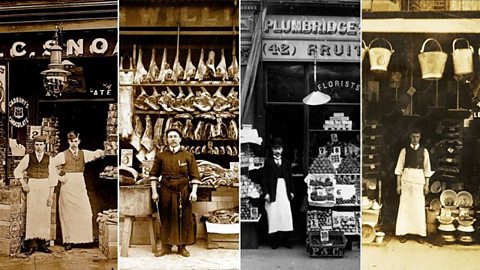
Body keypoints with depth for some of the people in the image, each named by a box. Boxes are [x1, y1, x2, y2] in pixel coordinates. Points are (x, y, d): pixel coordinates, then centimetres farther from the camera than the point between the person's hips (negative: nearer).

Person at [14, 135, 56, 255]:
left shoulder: (49, 158, 5)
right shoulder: (28, 157, 6)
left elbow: (52, 177, 4)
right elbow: (17, 171, 13)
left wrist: (51, 195, -1)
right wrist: (23, 183, -1)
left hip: (45, 187, 1)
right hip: (32, 187, -1)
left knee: (44, 215, 1)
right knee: (32, 214, -5)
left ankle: (42, 243, 7)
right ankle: (32, 244, -2)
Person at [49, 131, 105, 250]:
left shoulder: (84, 153, 9)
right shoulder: (63, 155, 0)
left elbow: (96, 154, 0)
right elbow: (51, 165, 0)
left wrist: (100, 153, -24)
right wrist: (59, 177, -5)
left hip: (80, 186, 2)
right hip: (67, 187, -2)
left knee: (85, 213, -4)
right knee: (67, 214, 2)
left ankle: (84, 238, 5)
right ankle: (68, 240, 7)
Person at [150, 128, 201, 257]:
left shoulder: (188, 156, 2)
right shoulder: (160, 156, 4)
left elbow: (195, 175, 0)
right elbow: (154, 174, 6)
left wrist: (194, 191, -9)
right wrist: (154, 192, -2)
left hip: (183, 193, 0)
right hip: (166, 193, 1)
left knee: (184, 220, 5)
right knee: (166, 220, 7)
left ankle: (182, 246, 17)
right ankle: (166, 246, 18)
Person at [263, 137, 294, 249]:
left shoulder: (287, 162, 13)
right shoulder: (268, 162, 3)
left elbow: (290, 178, 12)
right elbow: (265, 179, -1)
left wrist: (291, 191, 4)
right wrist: (266, 193, -9)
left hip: (285, 192, 3)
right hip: (273, 192, -3)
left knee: (286, 216, 0)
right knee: (273, 216, -2)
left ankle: (286, 240, 6)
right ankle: (274, 241, 5)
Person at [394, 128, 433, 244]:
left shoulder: (424, 151, 6)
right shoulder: (404, 150, 2)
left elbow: (427, 169, 7)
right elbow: (399, 168, 2)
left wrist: (426, 185, 2)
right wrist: (398, 184, -2)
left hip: (419, 180, 1)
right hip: (406, 179, -1)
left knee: (419, 207, 2)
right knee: (405, 206, 1)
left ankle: (420, 233, 9)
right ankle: (403, 233, 6)